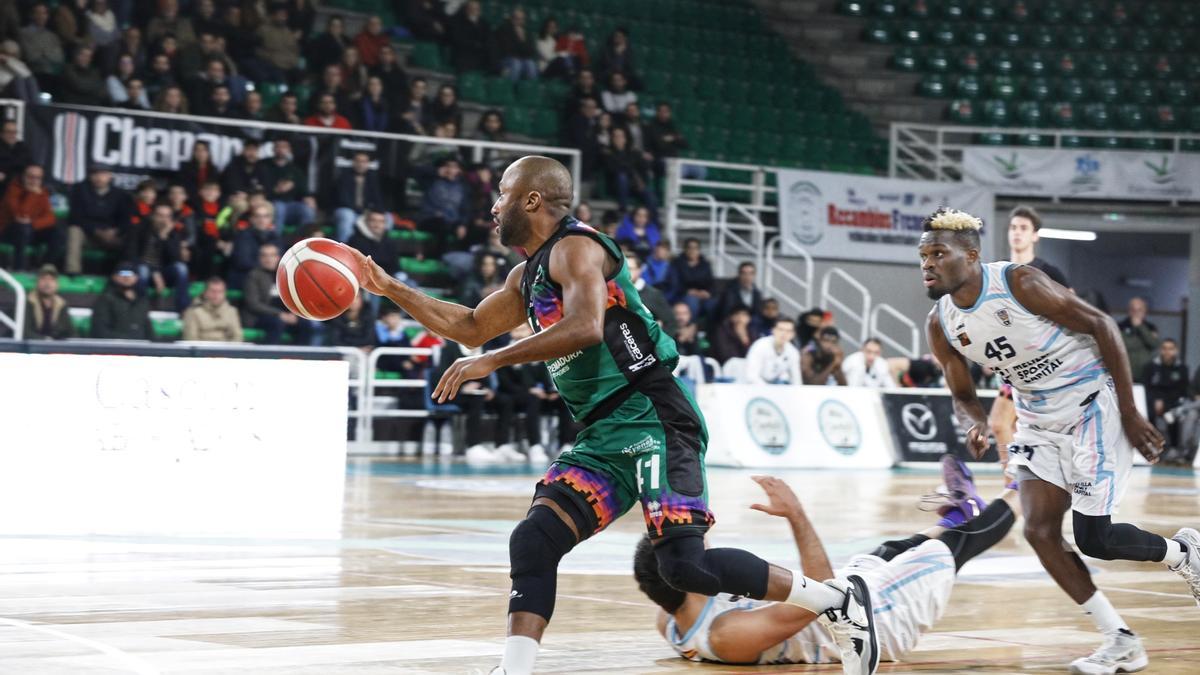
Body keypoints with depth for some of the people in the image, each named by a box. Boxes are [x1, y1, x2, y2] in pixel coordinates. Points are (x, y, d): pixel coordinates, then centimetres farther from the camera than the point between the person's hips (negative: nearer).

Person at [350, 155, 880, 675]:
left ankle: (839, 601, -5)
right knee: (534, 542, -4)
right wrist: (391, 290, 29)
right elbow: (471, 328, 35)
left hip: (652, 419, -10)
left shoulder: (574, 248, -8)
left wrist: (492, 362, -24)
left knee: (686, 565, -18)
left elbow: (586, 327, -26)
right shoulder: (527, 276, 21)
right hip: (603, 434, 10)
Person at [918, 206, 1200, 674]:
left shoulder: (1019, 283, -23)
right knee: (1039, 531, -7)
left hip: (1092, 403, -7)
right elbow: (963, 395, 9)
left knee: (1092, 537, -9)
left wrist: (1130, 414, -18)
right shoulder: (940, 325, -5)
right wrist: (978, 426, -17)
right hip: (1040, 420, 7)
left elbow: (1101, 325, -18)